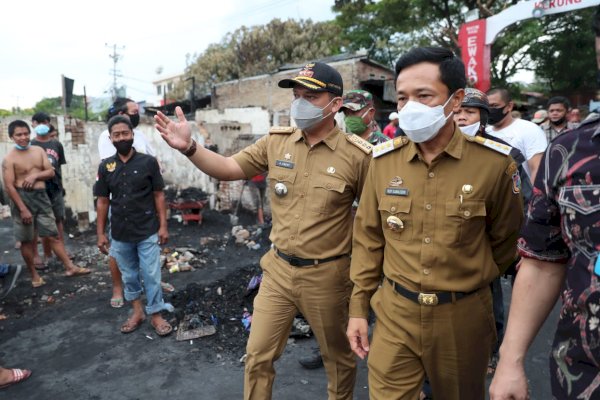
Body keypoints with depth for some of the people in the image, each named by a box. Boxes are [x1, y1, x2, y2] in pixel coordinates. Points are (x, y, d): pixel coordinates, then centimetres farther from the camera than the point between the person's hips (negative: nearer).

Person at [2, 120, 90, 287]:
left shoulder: (39, 150, 7)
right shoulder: (9, 159, -9)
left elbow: (51, 172, 7)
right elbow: (9, 186, -13)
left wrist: (35, 175, -13)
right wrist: (23, 209, -16)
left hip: (41, 197, 4)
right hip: (22, 198, -4)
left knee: (54, 235, 7)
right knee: (27, 240, 7)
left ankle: (70, 267, 10)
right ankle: (34, 274, 20)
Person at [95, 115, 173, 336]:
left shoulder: (148, 162, -6)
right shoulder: (105, 166, 1)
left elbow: (158, 195, -3)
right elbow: (103, 201, 6)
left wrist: (163, 225, -6)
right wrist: (100, 233, 5)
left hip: (148, 232, -3)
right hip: (120, 234, 3)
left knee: (151, 275, 5)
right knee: (129, 275, 16)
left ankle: (156, 315, 20)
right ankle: (137, 312, 33)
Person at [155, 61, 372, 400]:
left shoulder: (356, 155, -13)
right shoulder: (276, 141, -2)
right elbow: (230, 168, 2)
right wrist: (189, 147, -13)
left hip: (326, 275, -3)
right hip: (278, 269, 4)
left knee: (339, 358, 20)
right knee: (258, 355, 16)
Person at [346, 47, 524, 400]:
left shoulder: (494, 162, -11)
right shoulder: (383, 159, -4)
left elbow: (506, 239, 3)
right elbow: (368, 239, 2)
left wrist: (471, 282, 12)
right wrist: (358, 307, 3)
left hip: (463, 315, 0)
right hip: (394, 311, 1)